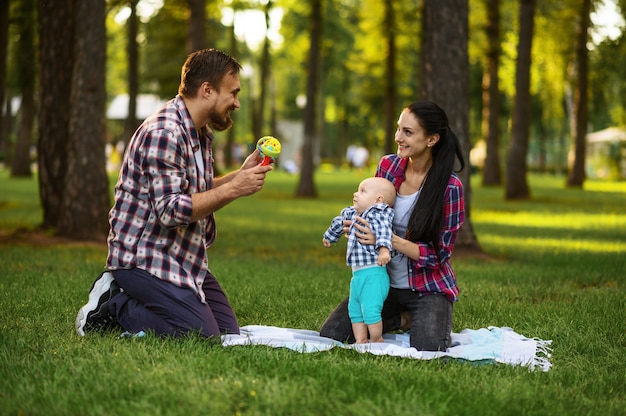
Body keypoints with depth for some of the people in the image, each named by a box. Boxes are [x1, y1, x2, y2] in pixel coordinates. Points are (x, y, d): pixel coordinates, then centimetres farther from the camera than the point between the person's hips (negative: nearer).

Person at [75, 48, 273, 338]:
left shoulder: (202, 133, 11)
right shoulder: (165, 132, -21)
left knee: (229, 332, 6)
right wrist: (233, 189, -24)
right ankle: (113, 305, -1)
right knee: (202, 336, -17)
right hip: (144, 256, -10)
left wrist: (242, 173, 5)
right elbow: (171, 210, -26)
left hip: (183, 257, 10)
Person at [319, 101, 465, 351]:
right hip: (384, 281, 5)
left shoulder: (449, 187, -16)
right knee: (331, 334, -10)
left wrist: (388, 239, -28)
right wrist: (356, 223, -11)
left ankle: (426, 321, 10)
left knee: (426, 349, -28)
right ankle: (402, 319, 14)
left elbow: (439, 253, -15)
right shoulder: (387, 166, -2)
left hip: (427, 289, -4)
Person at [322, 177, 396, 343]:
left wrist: (384, 248, -51)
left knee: (370, 309, -13)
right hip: (357, 274, 10)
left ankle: (376, 341, 3)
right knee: (354, 310, 14)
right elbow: (339, 223, 35)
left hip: (374, 273, -10)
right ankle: (361, 341, 22)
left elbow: (383, 231, -32)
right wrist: (329, 236, 53)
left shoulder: (378, 215, -14)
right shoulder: (351, 213, 14)